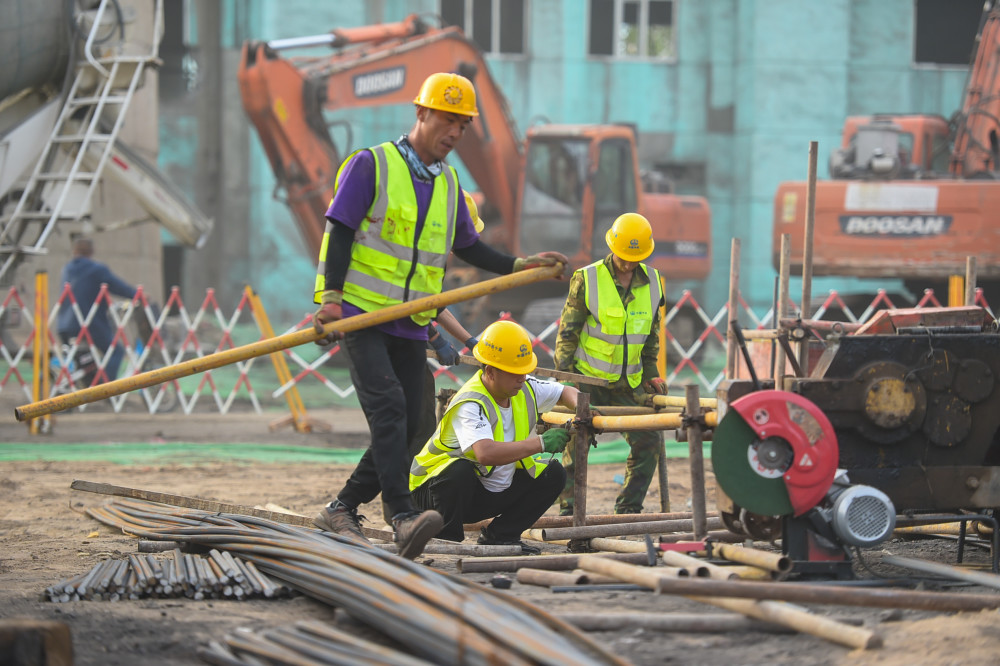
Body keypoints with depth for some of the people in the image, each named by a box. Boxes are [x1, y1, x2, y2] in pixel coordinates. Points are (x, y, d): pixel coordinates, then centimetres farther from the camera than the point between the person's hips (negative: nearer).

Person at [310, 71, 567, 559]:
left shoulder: (447, 184, 15)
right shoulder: (372, 165, -5)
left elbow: (467, 246, 25)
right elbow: (339, 232, -8)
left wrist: (520, 265, 13)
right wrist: (332, 296, -18)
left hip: (410, 325, 7)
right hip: (360, 313, -7)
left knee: (405, 425, 4)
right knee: (388, 406, -22)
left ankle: (341, 510, 17)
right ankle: (403, 518, -32)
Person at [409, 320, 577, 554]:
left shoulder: (523, 389, -5)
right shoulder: (470, 405, -30)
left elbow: (566, 393, 11)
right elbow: (486, 453, -47)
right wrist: (541, 443, -44)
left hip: (493, 493, 8)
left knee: (553, 473, -4)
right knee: (460, 470, -40)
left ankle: (500, 535, 5)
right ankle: (445, 540, -17)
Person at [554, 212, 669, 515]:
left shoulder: (652, 282, 5)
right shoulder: (587, 279, -8)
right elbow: (567, 332, -4)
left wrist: (651, 374, 10)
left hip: (628, 384, 4)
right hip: (587, 377, -4)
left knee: (650, 440, -3)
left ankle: (629, 507, 8)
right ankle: (568, 507, -3)